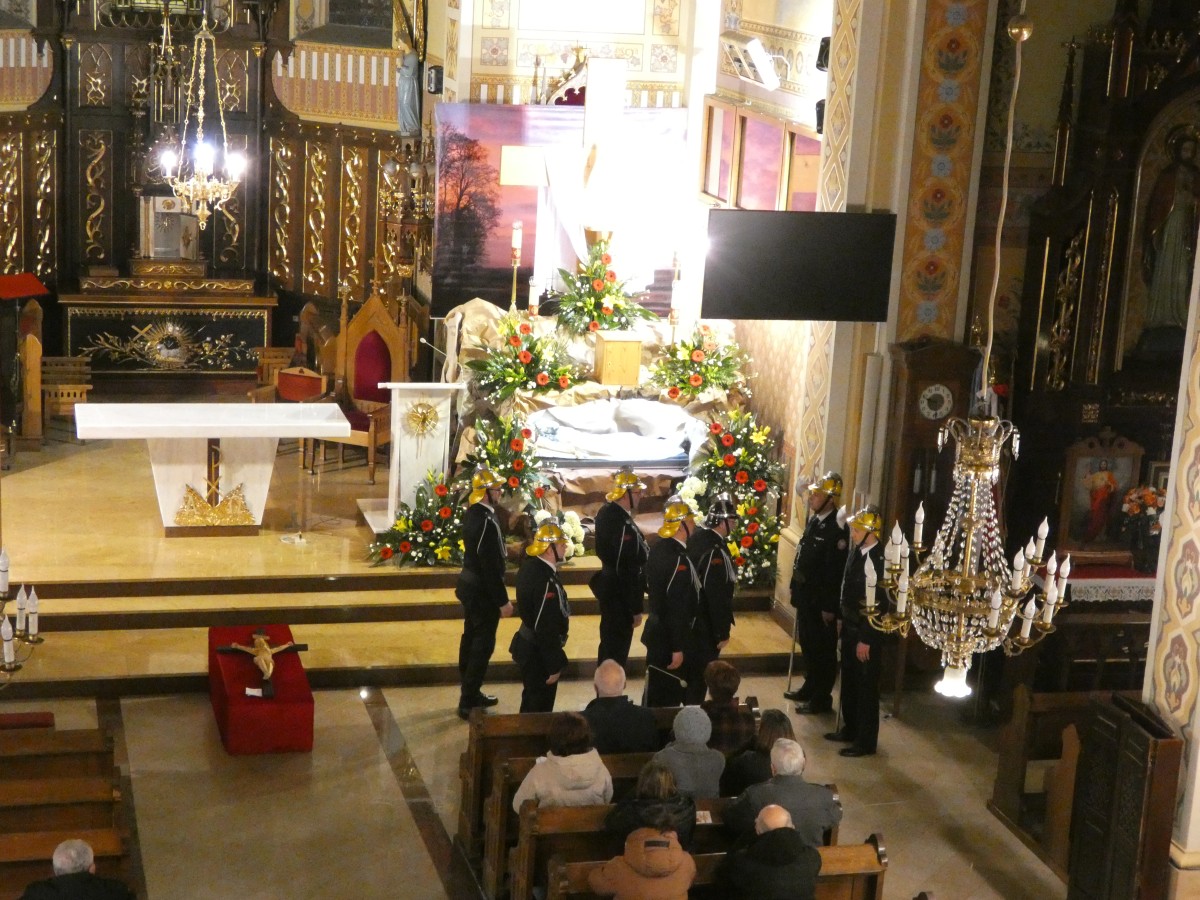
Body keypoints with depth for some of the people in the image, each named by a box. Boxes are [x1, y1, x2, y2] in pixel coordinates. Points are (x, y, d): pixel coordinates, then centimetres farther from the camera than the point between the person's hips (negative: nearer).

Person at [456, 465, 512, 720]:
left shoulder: (472, 513, 3)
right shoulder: (486, 522, -26)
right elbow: (490, 566, -24)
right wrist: (502, 601, -20)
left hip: (469, 584, 10)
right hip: (482, 591, -10)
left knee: (471, 638, 18)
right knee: (483, 644, 0)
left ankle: (471, 693, 32)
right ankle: (468, 703, 5)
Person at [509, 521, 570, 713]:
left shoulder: (530, 566, 0)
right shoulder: (546, 581, -29)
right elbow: (546, 627, -27)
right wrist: (554, 666, -20)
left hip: (528, 645, 9)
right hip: (538, 654, -9)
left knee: (531, 703, 23)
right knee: (539, 708, 4)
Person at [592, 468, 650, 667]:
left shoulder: (607, 512, 2)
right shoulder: (622, 524, -29)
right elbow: (626, 570, -26)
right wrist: (635, 608, -19)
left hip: (609, 589, 10)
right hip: (619, 595, -10)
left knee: (609, 644, 23)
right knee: (617, 650, 2)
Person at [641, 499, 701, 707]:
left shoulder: (660, 548, 4)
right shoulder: (678, 560, -26)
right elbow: (676, 609, -25)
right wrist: (677, 648, -20)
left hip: (657, 632, 10)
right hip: (668, 639, -10)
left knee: (655, 693, 20)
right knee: (667, 698, 1)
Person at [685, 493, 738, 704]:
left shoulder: (697, 536, 0)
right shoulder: (715, 551, -27)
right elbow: (718, 596, -24)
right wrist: (723, 632, -17)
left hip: (689, 616, 9)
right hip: (704, 624, -9)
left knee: (689, 669, 22)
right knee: (699, 674, 4)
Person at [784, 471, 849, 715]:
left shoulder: (837, 529, -21)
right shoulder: (814, 521, 7)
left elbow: (836, 570, -22)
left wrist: (829, 606, -21)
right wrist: (796, 589, 15)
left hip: (822, 601, -9)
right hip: (806, 596, 9)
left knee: (823, 649, 3)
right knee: (807, 644, 20)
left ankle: (822, 698, 13)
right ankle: (810, 688, 35)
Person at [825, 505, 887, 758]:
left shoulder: (877, 561, -24)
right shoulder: (857, 552, 2)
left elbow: (877, 605, -23)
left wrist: (866, 639, -20)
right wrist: (844, 621, 16)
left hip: (867, 632, -9)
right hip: (851, 627, 9)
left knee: (866, 687, 4)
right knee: (849, 682, 21)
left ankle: (866, 741, 15)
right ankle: (851, 729, 37)